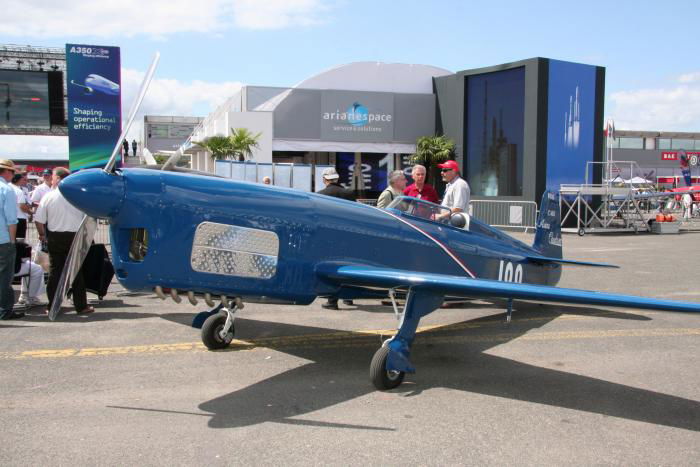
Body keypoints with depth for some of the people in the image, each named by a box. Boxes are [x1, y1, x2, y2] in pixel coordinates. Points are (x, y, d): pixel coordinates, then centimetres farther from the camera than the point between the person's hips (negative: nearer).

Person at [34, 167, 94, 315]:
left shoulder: (49, 196, -6)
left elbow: (39, 220, -5)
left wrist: (42, 234, 10)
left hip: (55, 238, 0)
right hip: (75, 237, 1)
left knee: (55, 271, 7)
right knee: (77, 271, 8)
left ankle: (53, 306, 9)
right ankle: (81, 306, 10)